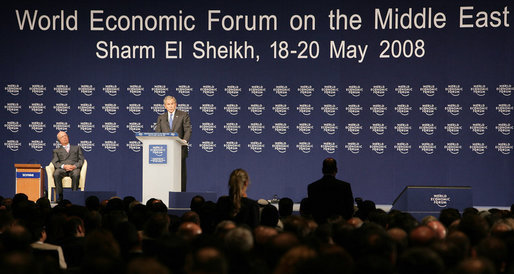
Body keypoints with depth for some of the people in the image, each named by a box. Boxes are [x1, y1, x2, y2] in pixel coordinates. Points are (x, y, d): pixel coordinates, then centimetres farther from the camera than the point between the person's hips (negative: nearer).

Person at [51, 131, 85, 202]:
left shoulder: (77, 148, 26)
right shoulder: (57, 151, 26)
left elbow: (81, 160, 13)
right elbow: (55, 163, 9)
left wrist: (75, 166, -9)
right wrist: (64, 166, -12)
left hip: (74, 168, -1)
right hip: (62, 169, 1)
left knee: (76, 174, -39)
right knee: (56, 174, -36)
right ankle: (60, 196, -30)